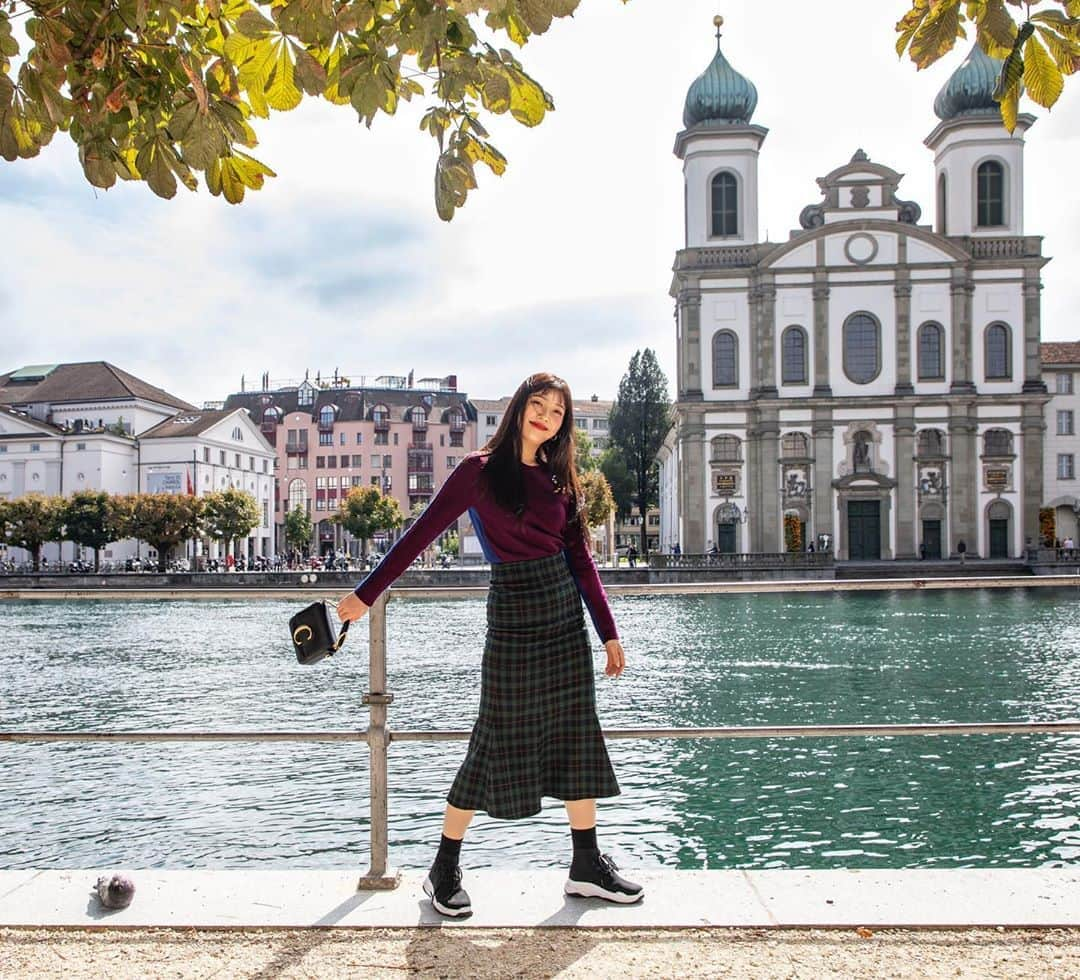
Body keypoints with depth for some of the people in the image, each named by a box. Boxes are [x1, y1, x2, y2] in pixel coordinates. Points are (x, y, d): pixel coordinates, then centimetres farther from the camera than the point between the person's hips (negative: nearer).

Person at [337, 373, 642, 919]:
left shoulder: (558, 479, 10)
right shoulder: (480, 471, -4)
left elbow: (580, 558, 11)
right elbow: (421, 534, -4)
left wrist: (608, 632, 9)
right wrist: (366, 594, -4)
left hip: (565, 611, 5)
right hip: (513, 613, -5)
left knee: (577, 734, 7)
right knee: (497, 740, -1)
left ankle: (587, 865, 18)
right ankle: (443, 871, 13)